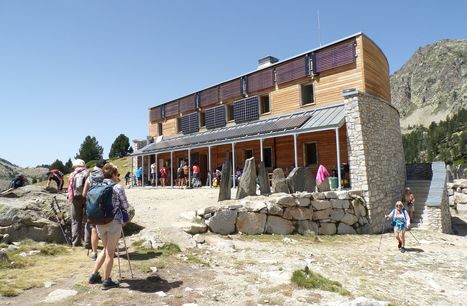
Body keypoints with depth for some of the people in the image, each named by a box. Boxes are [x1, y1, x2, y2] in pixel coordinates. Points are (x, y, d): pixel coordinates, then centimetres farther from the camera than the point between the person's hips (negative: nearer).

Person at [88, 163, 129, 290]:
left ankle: (94, 275, 27)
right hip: (114, 222, -5)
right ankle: (106, 281, 15)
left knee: (106, 249, 23)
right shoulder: (118, 187, -10)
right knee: (110, 252, 6)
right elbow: (125, 206, -3)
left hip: (100, 222, 5)